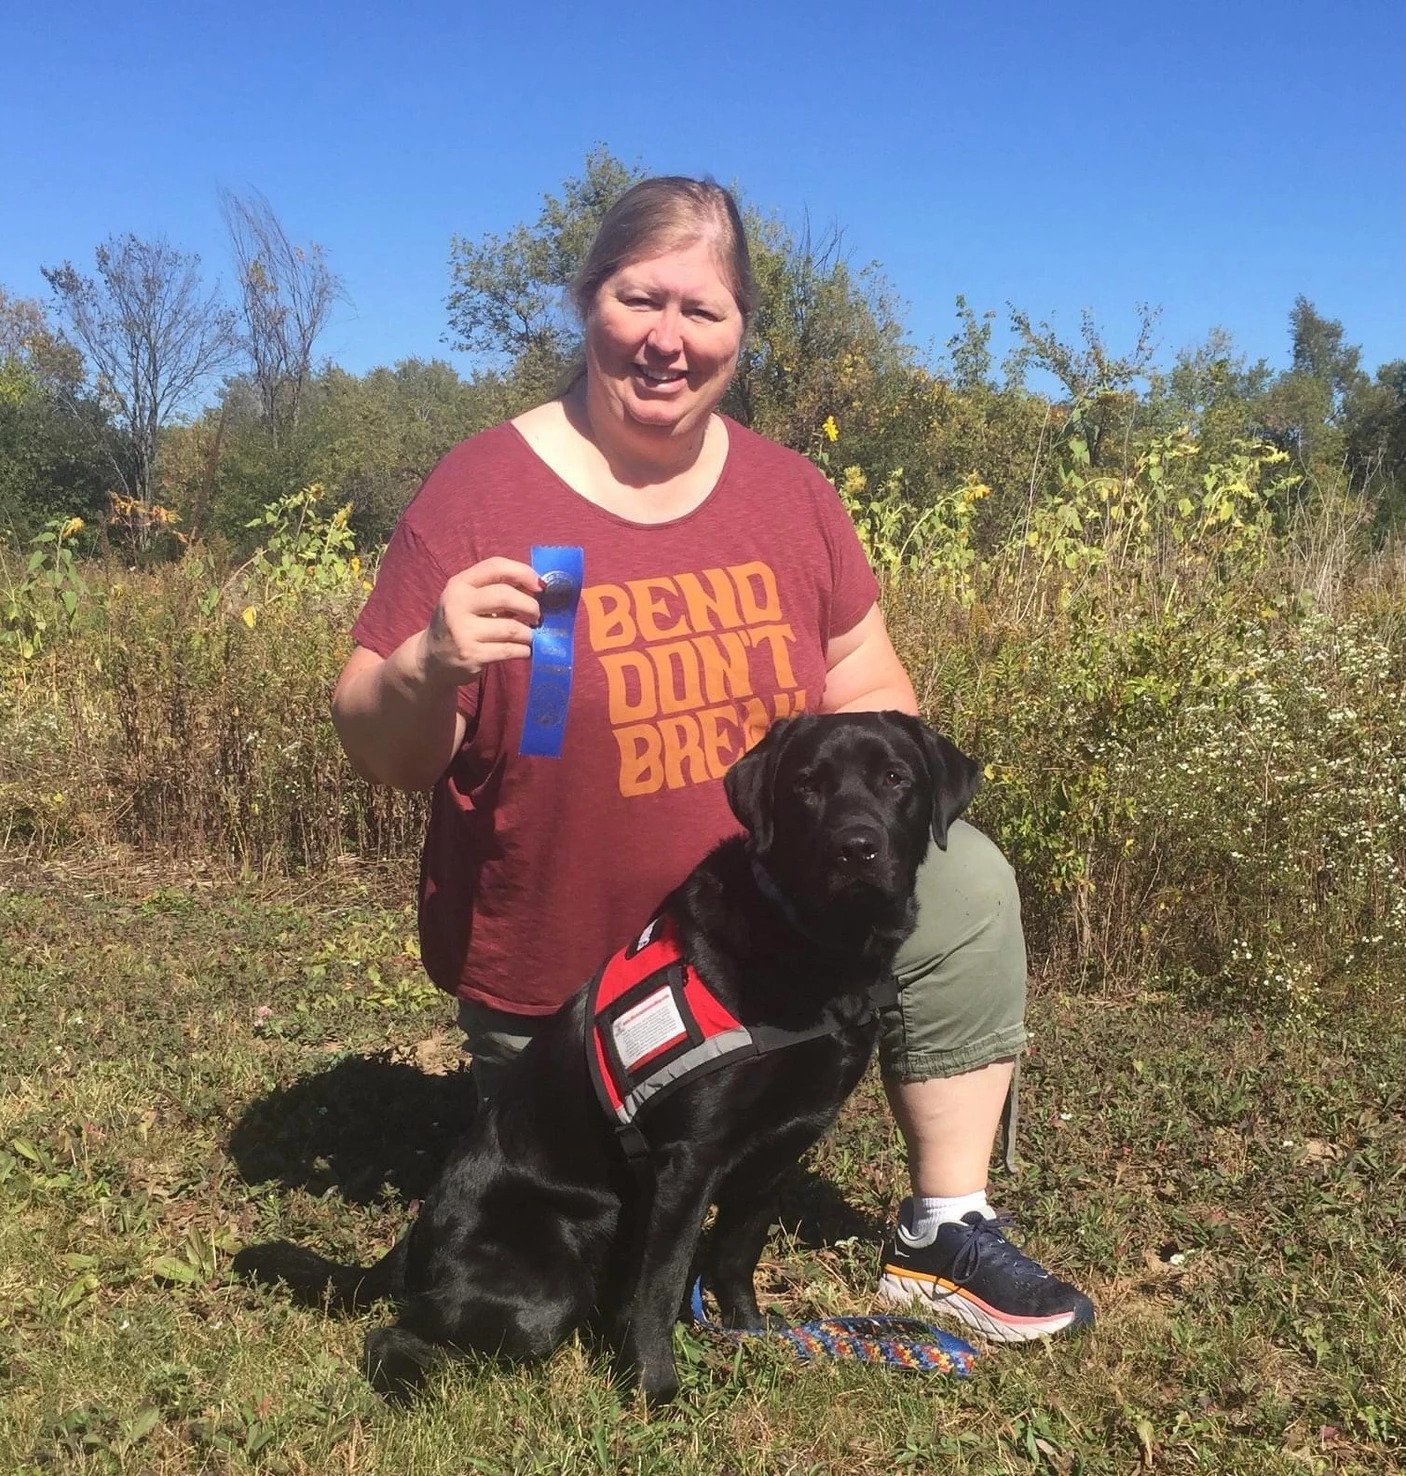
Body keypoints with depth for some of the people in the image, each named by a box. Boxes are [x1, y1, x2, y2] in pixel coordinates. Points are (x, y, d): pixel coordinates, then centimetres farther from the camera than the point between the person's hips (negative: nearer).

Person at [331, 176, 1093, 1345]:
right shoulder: (482, 491, -17)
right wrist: (431, 668, -37)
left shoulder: (785, 488, -4)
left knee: (964, 884, -15)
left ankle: (944, 1236, 0)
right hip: (557, 978, -3)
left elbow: (865, 686, 4)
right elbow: (381, 752, -15)